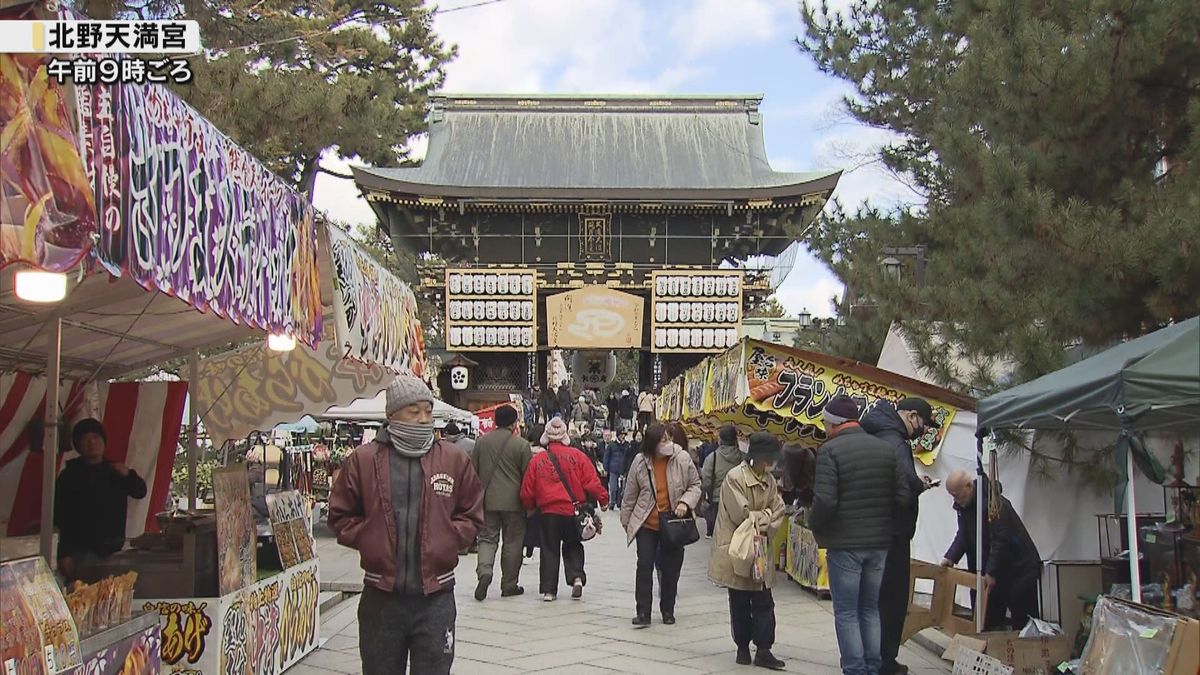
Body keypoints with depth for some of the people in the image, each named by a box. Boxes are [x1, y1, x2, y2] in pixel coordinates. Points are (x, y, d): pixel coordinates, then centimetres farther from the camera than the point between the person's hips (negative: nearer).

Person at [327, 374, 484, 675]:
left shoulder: (454, 459, 3)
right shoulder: (363, 459, 1)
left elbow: (472, 514, 11)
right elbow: (340, 516, 7)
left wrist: (448, 538, -4)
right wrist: (368, 539, -5)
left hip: (436, 597, 0)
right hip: (381, 597, 0)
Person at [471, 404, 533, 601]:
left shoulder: (482, 441, 3)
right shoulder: (521, 445, -8)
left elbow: (473, 471, 9)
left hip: (487, 500, 3)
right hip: (513, 501, -2)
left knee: (487, 537, 9)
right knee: (512, 541, 8)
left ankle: (484, 571, -16)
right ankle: (509, 585, 14)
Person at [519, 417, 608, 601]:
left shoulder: (537, 460, -1)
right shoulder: (577, 456, -4)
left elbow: (527, 491, 4)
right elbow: (592, 482, -5)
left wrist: (530, 507, 22)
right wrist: (603, 500, 8)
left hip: (549, 512, 0)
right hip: (575, 511, 0)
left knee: (549, 550, 11)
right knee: (573, 546, 19)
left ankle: (549, 590, 8)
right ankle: (577, 577, -1)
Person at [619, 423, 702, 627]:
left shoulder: (682, 458, -10)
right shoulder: (640, 461, -8)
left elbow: (695, 485, 3)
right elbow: (630, 495, 3)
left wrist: (685, 503, -16)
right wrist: (626, 521, 10)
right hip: (647, 524, 0)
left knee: (671, 569, 8)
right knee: (644, 566, -5)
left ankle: (668, 610, 24)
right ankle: (643, 612, 2)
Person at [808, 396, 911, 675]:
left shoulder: (830, 450, -13)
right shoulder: (885, 448, 5)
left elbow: (824, 500, -21)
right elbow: (902, 497, 3)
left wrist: (814, 525, -3)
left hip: (844, 544, -5)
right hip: (879, 542, 6)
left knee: (846, 612, 4)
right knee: (871, 609, 17)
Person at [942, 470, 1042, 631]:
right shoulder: (963, 505, 4)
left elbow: (1001, 541, -27)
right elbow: (963, 536, 8)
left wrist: (991, 572, -28)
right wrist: (951, 557, -7)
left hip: (1019, 568, -8)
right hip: (993, 570, 8)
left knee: (1022, 619, -6)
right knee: (990, 618, 9)